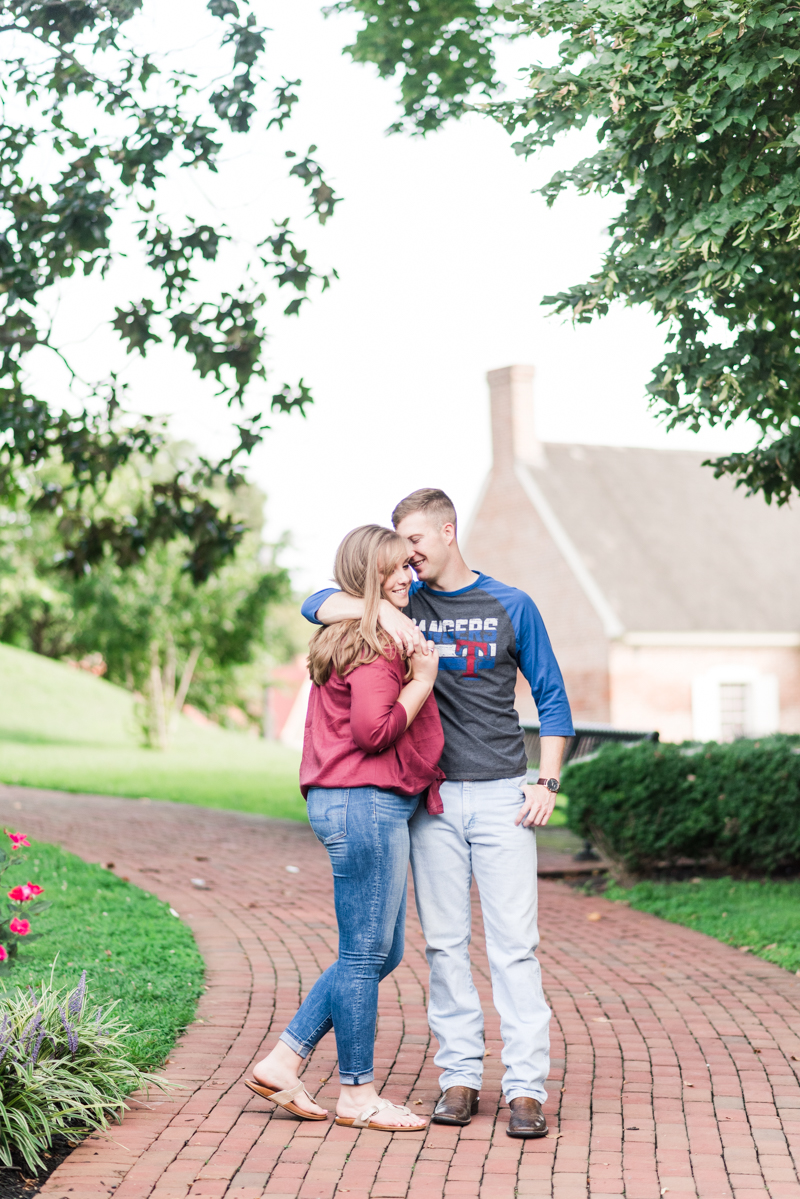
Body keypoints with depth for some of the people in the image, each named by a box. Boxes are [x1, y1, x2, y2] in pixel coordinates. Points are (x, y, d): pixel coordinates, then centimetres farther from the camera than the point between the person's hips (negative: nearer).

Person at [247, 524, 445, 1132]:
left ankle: (282, 1063, 18)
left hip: (368, 806, 11)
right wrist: (423, 681, -11)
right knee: (367, 954, -1)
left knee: (382, 952, 16)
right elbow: (374, 730, -22)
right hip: (366, 804, -11)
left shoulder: (349, 638, 19)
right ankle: (359, 1095, 11)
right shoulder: (375, 646, -14)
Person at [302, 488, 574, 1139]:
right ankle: (460, 1076, 13)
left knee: (514, 944, -5)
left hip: (502, 795, -2)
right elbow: (319, 605, -1)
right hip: (433, 797, 2)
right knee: (446, 942, 5)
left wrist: (547, 782, -1)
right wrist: (381, 611, -19)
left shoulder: (511, 606, 5)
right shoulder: (408, 602, 9)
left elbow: (552, 698, 9)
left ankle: (526, 1087, -3)